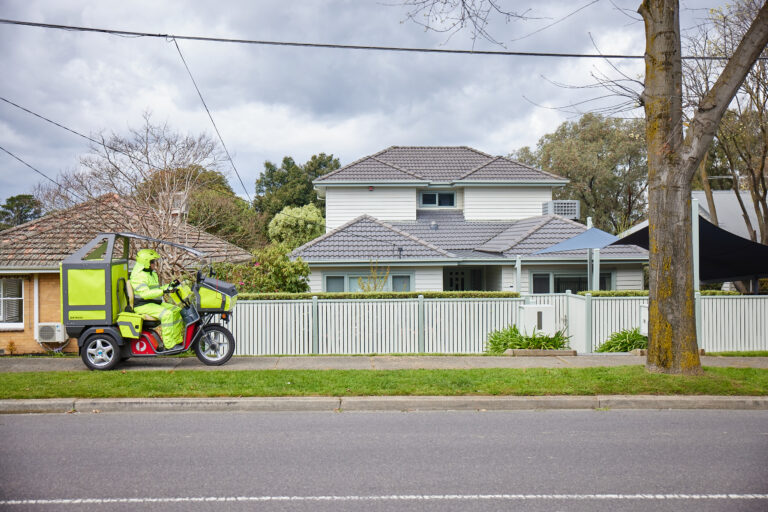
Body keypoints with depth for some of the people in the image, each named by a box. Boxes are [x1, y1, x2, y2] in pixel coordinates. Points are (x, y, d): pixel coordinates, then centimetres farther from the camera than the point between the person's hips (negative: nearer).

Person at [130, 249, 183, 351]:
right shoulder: (139, 275, -16)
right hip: (143, 305, -10)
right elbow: (145, 294, -28)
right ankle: (169, 344, -28)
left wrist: (170, 286, 13)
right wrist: (163, 291, -34)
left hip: (154, 303, 10)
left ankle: (177, 340, 5)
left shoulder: (152, 273, 18)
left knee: (176, 311, 3)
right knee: (166, 314, -29)